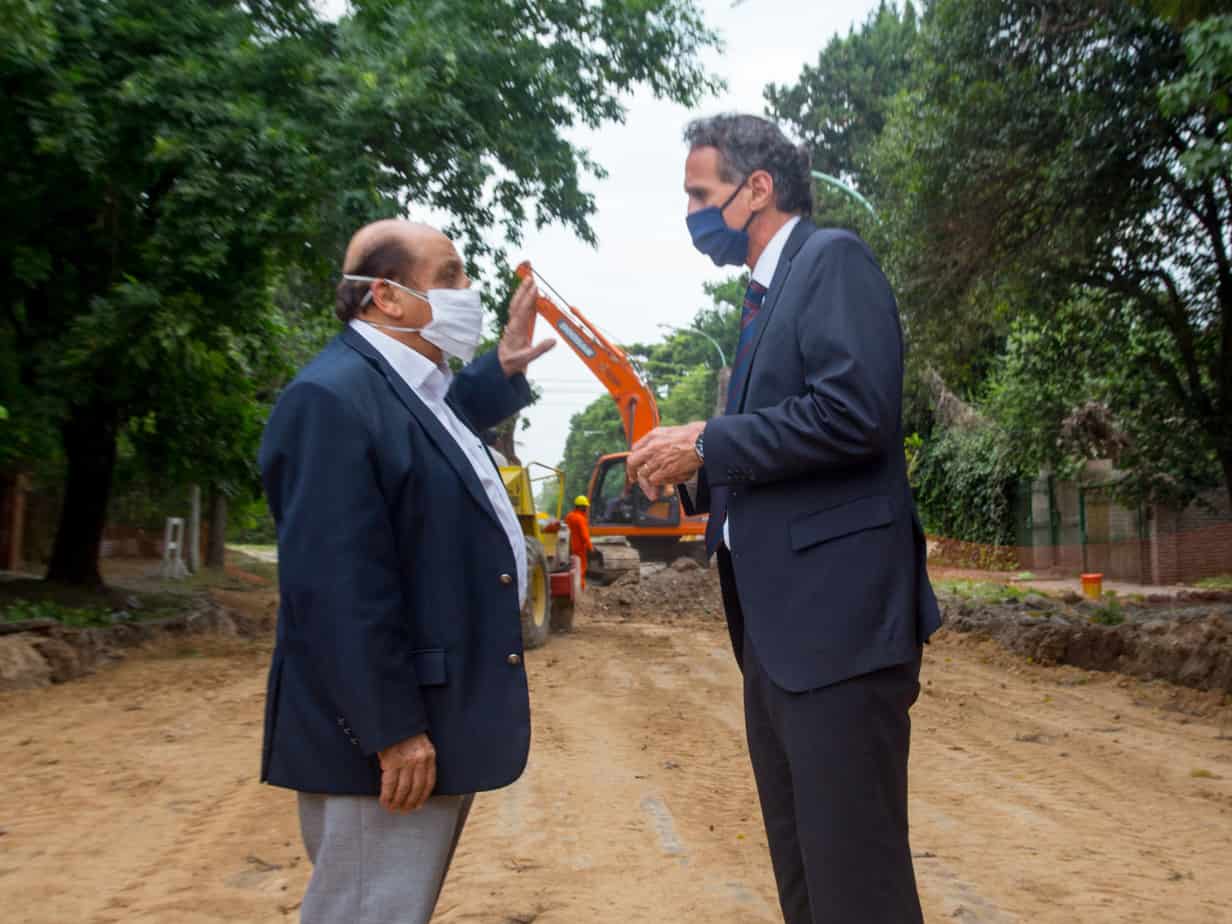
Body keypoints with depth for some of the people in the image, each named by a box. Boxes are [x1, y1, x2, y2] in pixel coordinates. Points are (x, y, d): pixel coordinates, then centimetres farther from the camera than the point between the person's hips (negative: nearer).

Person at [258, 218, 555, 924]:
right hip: (388, 735, -10)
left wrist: (503, 369, 23)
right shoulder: (333, 397, -21)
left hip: (439, 720, 10)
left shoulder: (414, 388, 11)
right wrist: (392, 729, -25)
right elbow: (337, 587, -26)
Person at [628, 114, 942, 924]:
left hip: (837, 617, -10)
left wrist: (707, 444, -13)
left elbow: (854, 412, -21)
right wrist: (692, 477, 7)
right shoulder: (765, 299, 21)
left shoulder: (834, 259, -6)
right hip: (774, 624, 10)